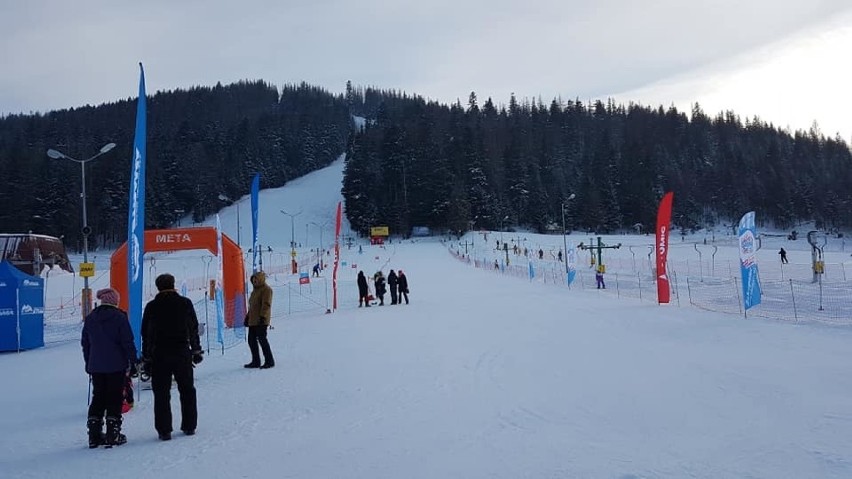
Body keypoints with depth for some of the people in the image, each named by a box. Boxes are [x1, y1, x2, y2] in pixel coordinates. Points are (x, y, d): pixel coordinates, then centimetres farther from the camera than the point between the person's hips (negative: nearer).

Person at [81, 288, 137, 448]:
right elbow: (128, 342, -11)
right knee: (115, 399, 2)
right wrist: (133, 361, -2)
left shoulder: (90, 318, 7)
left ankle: (94, 435, 12)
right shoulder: (119, 317, -9)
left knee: (98, 398, 12)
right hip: (116, 367, -5)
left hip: (95, 367, 5)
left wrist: (88, 364, 22)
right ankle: (113, 434, 1)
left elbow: (85, 343, 14)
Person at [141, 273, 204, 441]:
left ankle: (164, 430, 3)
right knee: (187, 390, 12)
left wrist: (146, 358, 6)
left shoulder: (151, 307, -1)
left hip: (160, 355, -1)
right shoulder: (185, 303, 0)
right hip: (182, 353, 1)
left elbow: (146, 334, 0)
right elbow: (194, 329, 4)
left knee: (161, 393, 4)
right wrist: (196, 350, 12)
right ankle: (189, 426, 15)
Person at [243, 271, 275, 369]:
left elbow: (266, 305, -18)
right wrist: (248, 317, 22)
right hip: (253, 320, 9)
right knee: (251, 340, 9)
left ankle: (269, 361, 0)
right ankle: (256, 361, 16)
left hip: (261, 321, -9)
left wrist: (262, 317, -24)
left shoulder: (266, 289, -10)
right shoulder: (255, 289, 20)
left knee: (261, 339, -8)